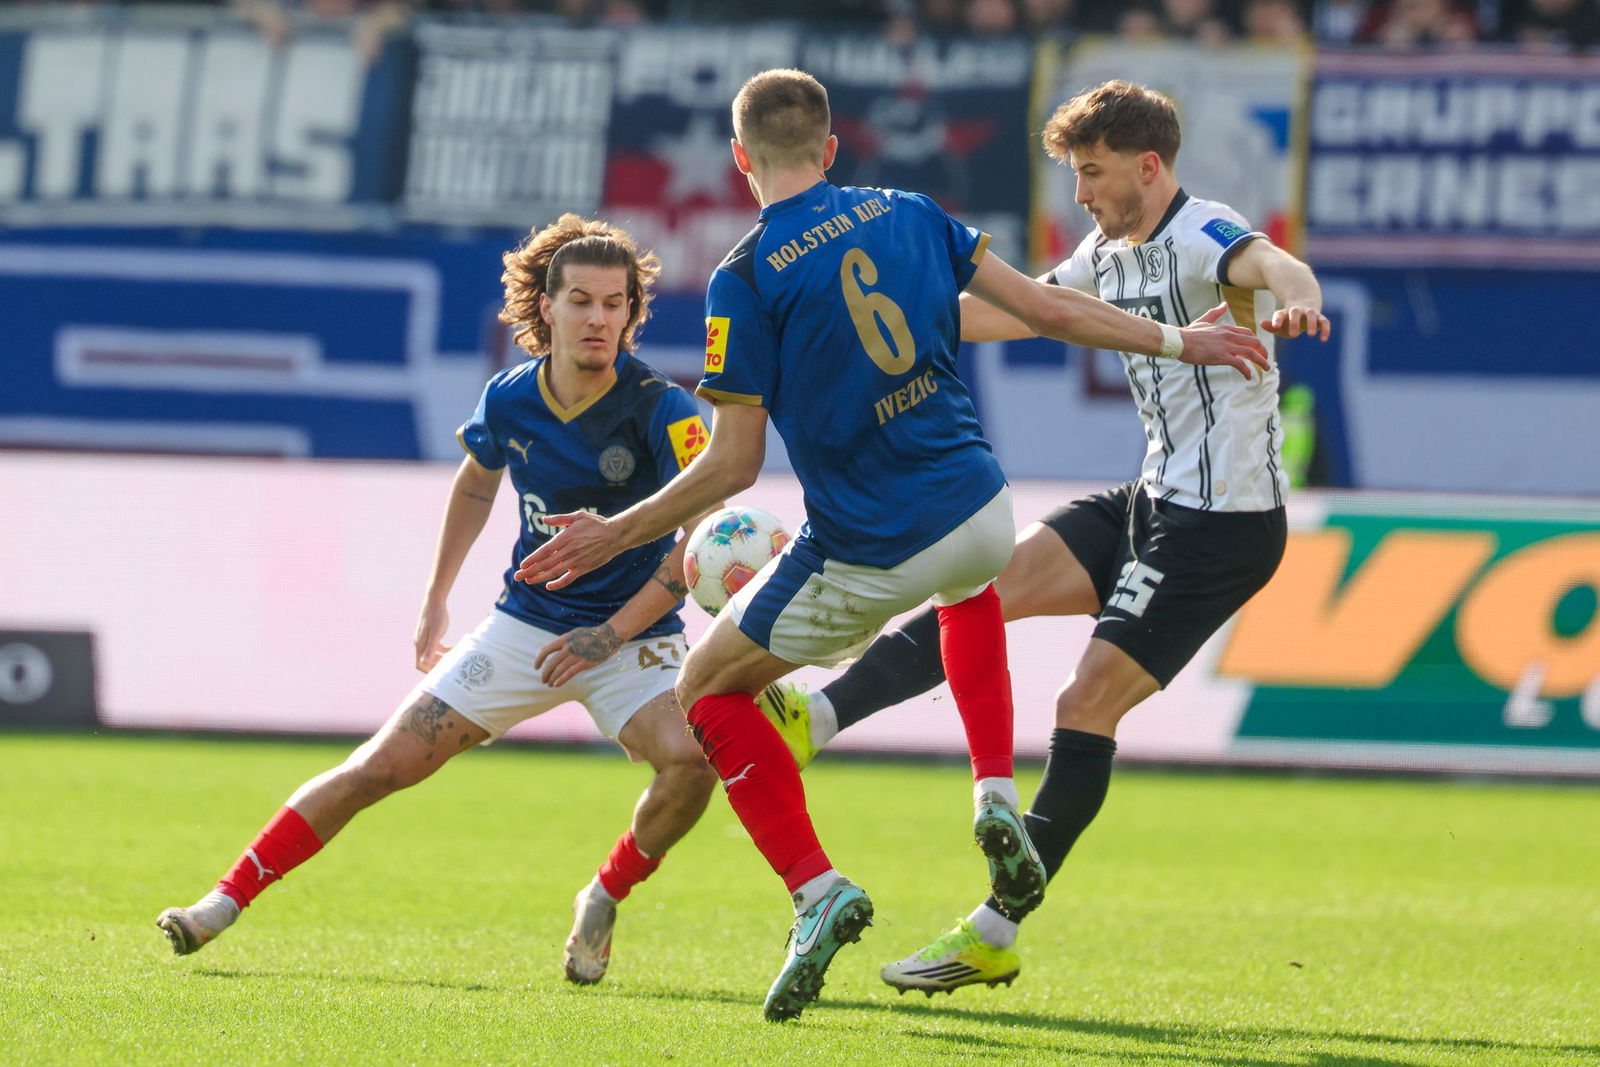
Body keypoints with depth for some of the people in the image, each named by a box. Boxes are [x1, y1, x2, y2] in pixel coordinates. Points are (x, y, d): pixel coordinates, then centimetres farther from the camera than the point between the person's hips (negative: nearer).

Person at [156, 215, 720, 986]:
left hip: (633, 634, -3)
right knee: (384, 764, -4)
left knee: (691, 755, -31)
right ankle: (228, 901, 5)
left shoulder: (661, 410, -18)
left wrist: (614, 632, -22)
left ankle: (606, 896, -4)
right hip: (526, 625, 3)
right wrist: (435, 601, 21)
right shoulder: (508, 400, -5)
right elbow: (477, 483, 18)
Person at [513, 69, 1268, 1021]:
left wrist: (615, 535, 3)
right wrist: (1179, 341, 20)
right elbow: (1047, 309, 7)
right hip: (980, 514, 5)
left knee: (710, 688, 16)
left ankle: (817, 889, -2)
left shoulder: (746, 280, -8)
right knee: (967, 586, 42)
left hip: (867, 562, -5)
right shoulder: (909, 215, 5)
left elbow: (732, 466, -9)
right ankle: (998, 796, 22)